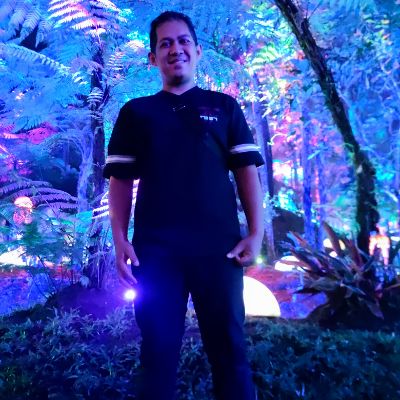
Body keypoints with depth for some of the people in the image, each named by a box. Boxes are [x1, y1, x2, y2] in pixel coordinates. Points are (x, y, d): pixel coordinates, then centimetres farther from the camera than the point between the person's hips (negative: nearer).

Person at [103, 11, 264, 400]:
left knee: (228, 348, 5)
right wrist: (120, 239, -2)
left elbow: (246, 171, 9)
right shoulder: (135, 112, 14)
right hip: (155, 249, 0)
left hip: (219, 246, 0)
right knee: (158, 350, 5)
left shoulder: (224, 107, 14)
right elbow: (121, 181, 9)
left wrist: (255, 232, -2)